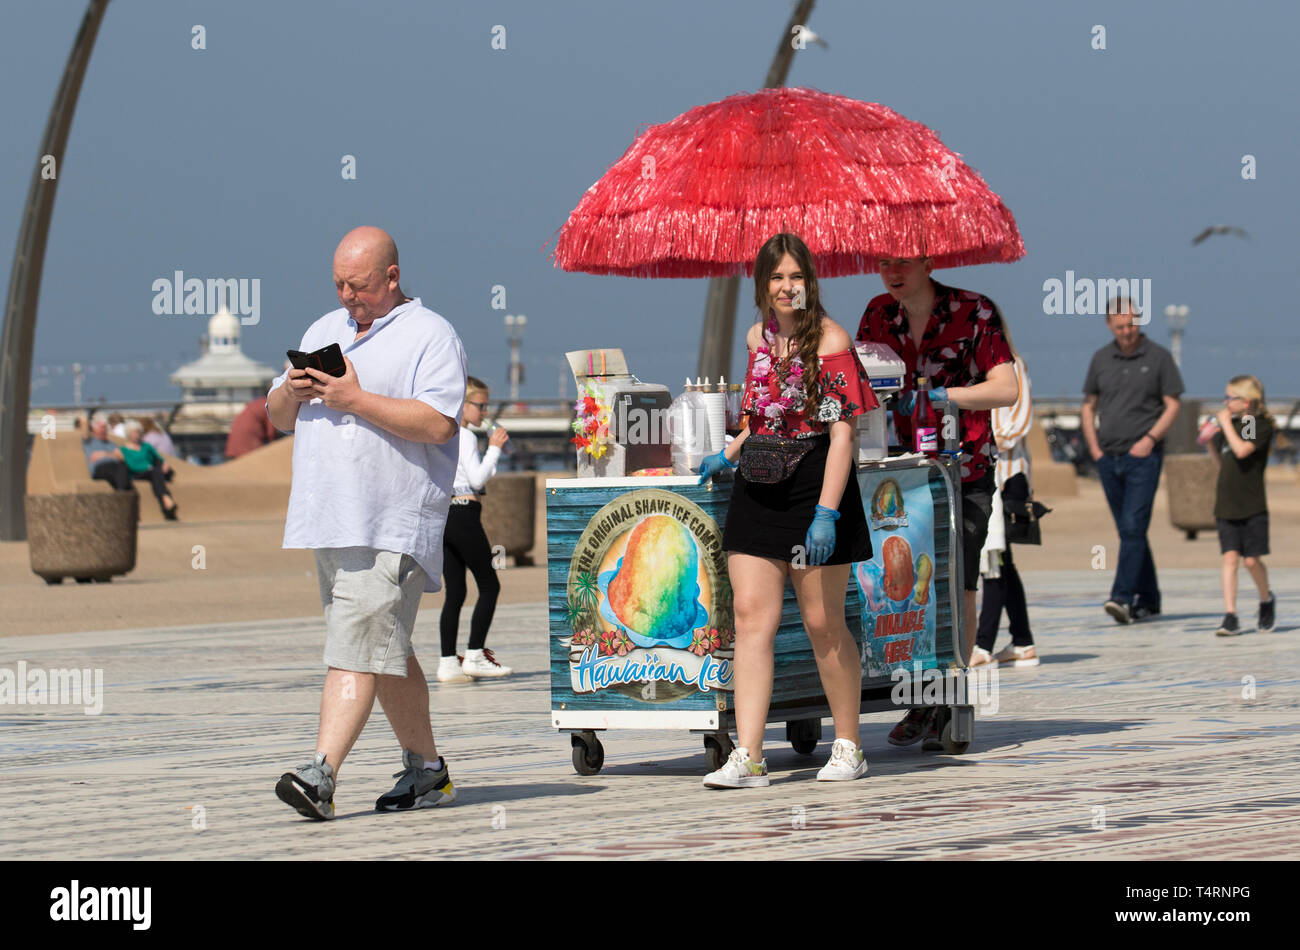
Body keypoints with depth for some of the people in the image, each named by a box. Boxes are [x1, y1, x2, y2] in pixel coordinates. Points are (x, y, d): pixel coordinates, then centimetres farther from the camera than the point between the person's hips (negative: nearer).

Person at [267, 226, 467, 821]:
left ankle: (321, 776, -23)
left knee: (356, 649, -15)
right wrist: (291, 392, -2)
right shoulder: (324, 331, 20)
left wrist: (354, 400, -18)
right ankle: (426, 772, 23)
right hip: (330, 524, 8)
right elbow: (279, 418, 21)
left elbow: (437, 423, -17)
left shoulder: (430, 336, -3)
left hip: (392, 526, -8)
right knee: (386, 651, 13)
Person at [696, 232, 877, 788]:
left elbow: (841, 433, -14)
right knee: (752, 616, -4)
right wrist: (728, 455, 16)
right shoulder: (758, 338, 11)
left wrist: (826, 512, -21)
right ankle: (747, 758, -8)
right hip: (758, 491, 6)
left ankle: (848, 747, 18)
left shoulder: (831, 341, -9)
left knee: (823, 622, 2)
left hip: (815, 487, -6)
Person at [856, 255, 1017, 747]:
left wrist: (935, 395, -26)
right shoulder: (878, 315, 6)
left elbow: (1005, 390, -15)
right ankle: (920, 702, 7)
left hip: (965, 470, -3)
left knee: (957, 586, -7)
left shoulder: (975, 312, -9)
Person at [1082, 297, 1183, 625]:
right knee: (1128, 531, 9)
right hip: (1108, 459, 5)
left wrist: (1150, 439, -14)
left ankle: (1123, 598, -22)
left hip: (1143, 457, -5)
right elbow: (1089, 406, 17)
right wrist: (1093, 446, 4)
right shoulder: (1101, 359, 10)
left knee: (1132, 527, -14)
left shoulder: (1158, 357, -1)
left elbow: (1172, 406, -1)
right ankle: (1148, 600, 18)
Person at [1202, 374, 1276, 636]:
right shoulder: (1231, 423, 11)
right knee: (1230, 558, -4)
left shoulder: (1262, 425, -8)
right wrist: (1210, 441, 7)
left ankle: (1266, 600, 27)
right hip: (1226, 505, 5)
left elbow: (1242, 450, -24)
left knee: (1252, 560, -2)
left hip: (1252, 506, -5)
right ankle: (1230, 617, -7)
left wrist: (1226, 424, -15)